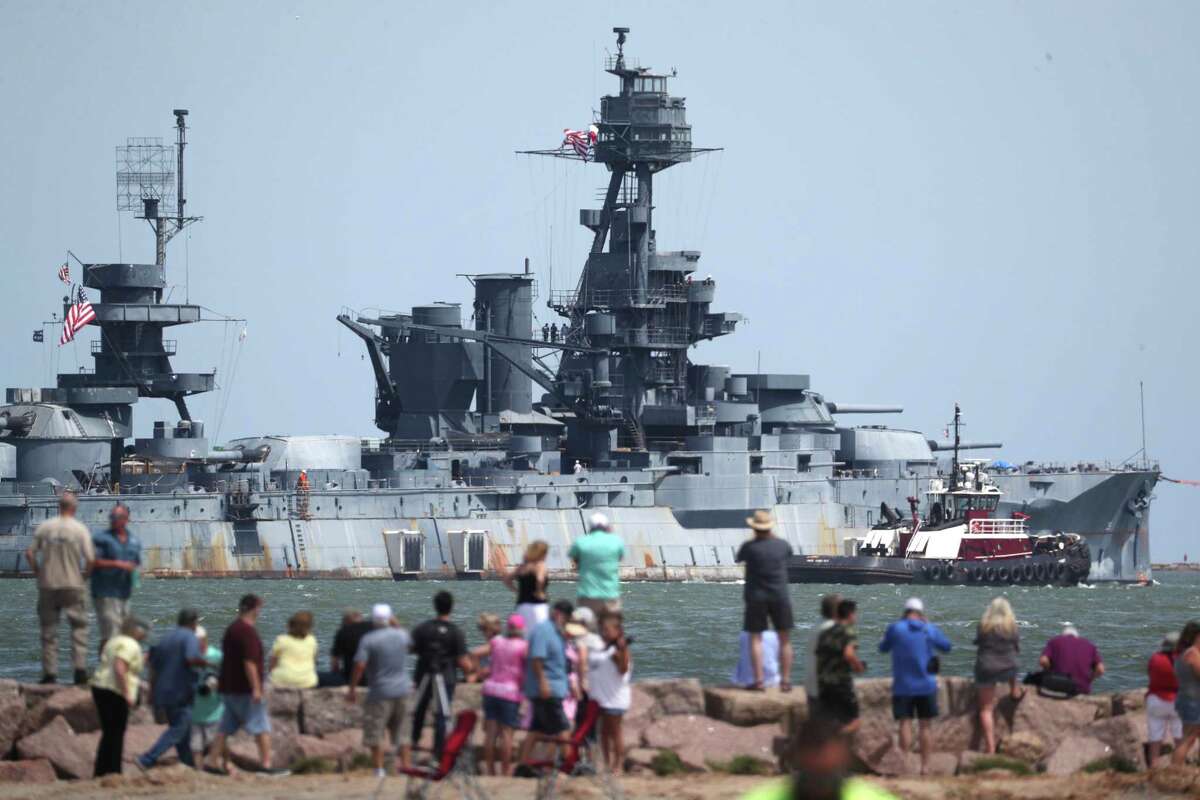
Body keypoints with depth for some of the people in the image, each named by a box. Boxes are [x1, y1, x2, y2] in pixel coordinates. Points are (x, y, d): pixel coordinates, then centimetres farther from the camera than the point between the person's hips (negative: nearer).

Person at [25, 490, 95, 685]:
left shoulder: (45, 527, 1)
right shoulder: (80, 529, -5)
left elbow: (30, 554, 0)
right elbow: (90, 559, -10)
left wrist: (37, 573, 12)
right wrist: (85, 574, 8)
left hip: (47, 586, 2)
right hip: (72, 585, -2)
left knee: (49, 629, 8)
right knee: (79, 626, 7)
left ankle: (50, 672, 7)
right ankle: (80, 667, -7)